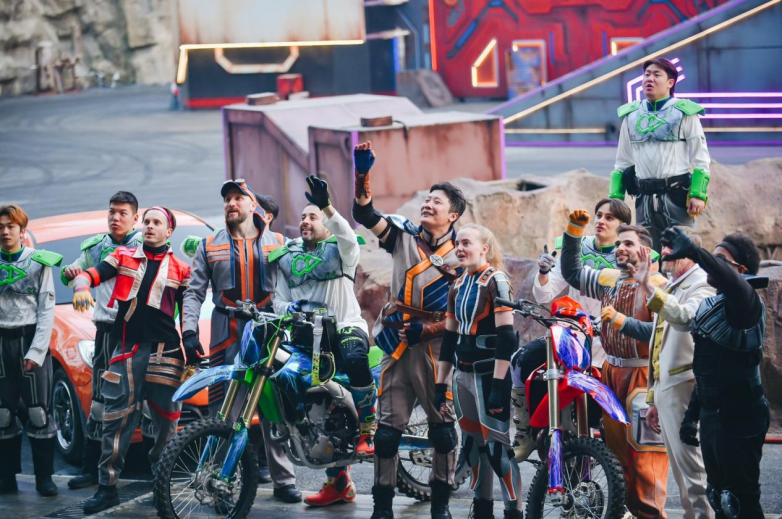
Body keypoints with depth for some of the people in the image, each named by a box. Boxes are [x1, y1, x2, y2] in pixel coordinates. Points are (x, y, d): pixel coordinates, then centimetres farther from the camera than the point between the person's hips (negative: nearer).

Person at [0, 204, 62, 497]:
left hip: (32, 340, -2)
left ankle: (44, 477, 4)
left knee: (39, 412, -2)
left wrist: (37, 349, -10)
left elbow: (47, 310, -2)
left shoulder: (39, 263, 2)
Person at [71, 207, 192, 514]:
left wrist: (193, 357, 8)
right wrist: (82, 287, -22)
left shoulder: (180, 269, 11)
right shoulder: (123, 257, 12)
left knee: (166, 420, 2)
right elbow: (91, 274, 2)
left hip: (165, 351, 0)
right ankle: (107, 487, -2)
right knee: (116, 419, -4)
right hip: (127, 350, 0)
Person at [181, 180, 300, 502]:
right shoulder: (209, 246, 11)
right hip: (226, 334, 1)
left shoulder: (276, 243, 11)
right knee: (221, 408, -2)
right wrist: (189, 329, -7)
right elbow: (195, 291, 6)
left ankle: (283, 479, 1)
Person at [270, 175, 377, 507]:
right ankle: (337, 482, 14)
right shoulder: (287, 258, 18)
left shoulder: (340, 249, 4)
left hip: (346, 327, -5)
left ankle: (367, 433, -28)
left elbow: (347, 235, -21)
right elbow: (278, 299, 17)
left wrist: (325, 205, -37)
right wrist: (288, 307, -9)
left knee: (355, 359, -41)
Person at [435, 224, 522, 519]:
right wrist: (440, 385, 13)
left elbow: (506, 338, -16)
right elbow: (449, 338, 16)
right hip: (464, 376, 8)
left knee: (497, 446, -10)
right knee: (473, 446, 11)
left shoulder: (496, 281, -9)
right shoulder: (458, 286, 12)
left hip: (490, 375, -8)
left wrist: (498, 386, -21)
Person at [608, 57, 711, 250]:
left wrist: (698, 194, -13)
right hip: (645, 198, 4)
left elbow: (701, 158, -2)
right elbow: (622, 162, 17)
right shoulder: (631, 115, 12)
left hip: (677, 195, -4)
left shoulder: (684, 113, 0)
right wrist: (615, 197, 10)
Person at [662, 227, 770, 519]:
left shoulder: (745, 301, -12)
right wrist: (692, 414, 22)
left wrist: (693, 251, -49)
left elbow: (731, 281, -39)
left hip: (739, 418, -9)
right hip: (711, 415, 9)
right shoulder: (709, 306, 16)